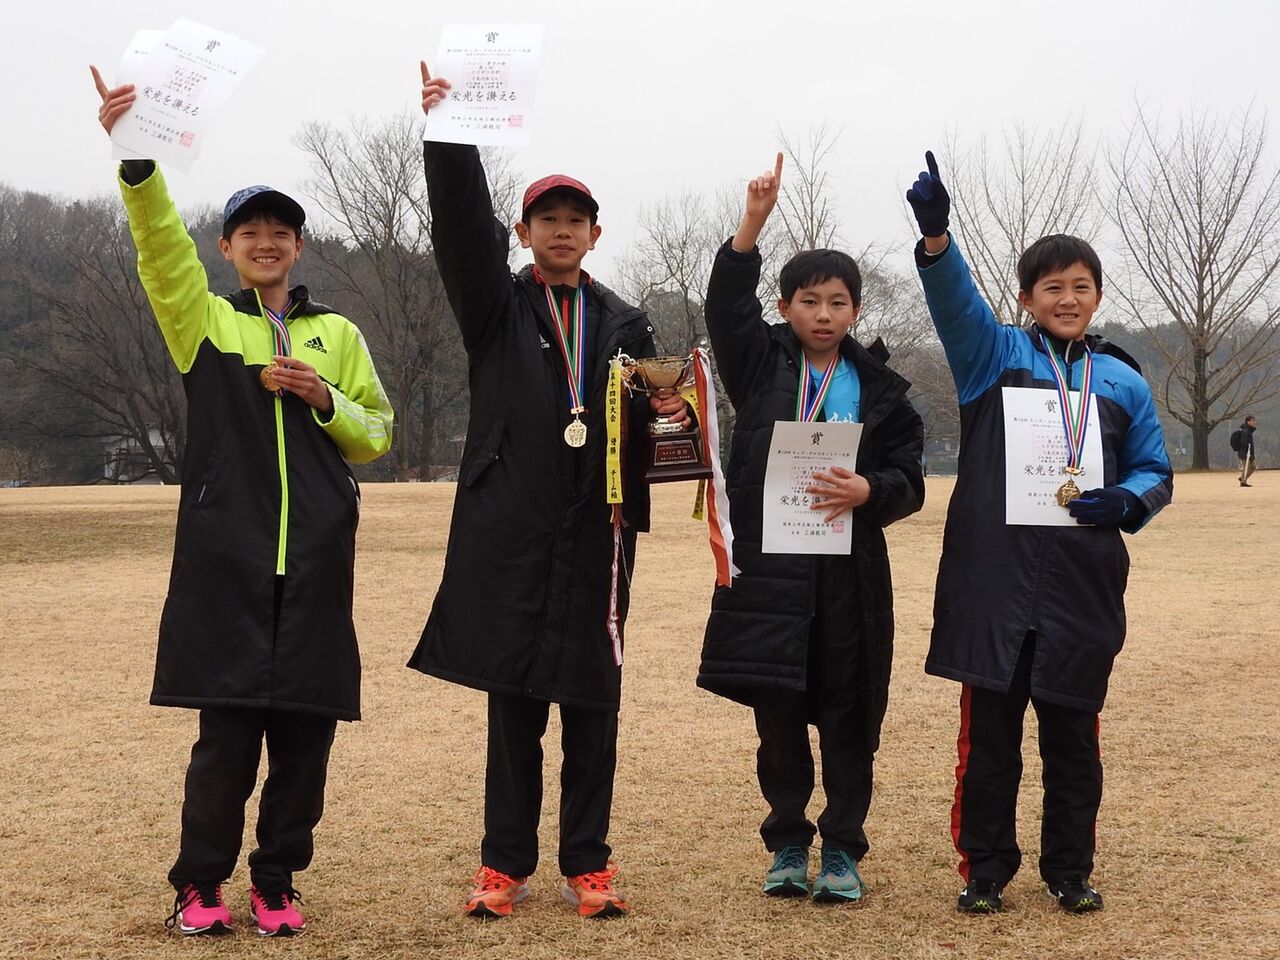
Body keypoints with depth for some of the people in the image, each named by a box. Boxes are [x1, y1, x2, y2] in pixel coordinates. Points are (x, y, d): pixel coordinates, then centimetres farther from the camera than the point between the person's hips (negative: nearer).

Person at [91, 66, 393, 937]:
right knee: (227, 732, -4)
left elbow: (377, 435, 13)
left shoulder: (338, 335, 13)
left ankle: (277, 883, 18)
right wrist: (136, 159, -27)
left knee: (305, 733, 3)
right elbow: (162, 244, -11)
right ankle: (200, 883, 13)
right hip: (228, 559, -2)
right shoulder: (206, 323, 7)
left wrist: (325, 399, -7)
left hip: (315, 564, 2)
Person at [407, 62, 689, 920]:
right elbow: (463, 224, -7)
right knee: (514, 703, 3)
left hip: (598, 532, 2)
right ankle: (505, 864, 11)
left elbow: (645, 416, 11)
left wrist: (664, 412, -13)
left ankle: (588, 864, 13)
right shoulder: (496, 308, 8)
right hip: (513, 531, -1)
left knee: (593, 703, 4)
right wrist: (447, 132, -21)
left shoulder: (625, 324, 14)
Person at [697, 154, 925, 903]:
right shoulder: (762, 366, 6)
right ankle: (788, 844, 20)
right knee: (777, 715, 6)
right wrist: (753, 223, -22)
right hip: (769, 568, 0)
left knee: (848, 715, 5)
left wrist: (868, 491, -20)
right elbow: (727, 306, -11)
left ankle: (843, 850, 17)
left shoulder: (880, 388, 5)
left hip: (850, 574, 0)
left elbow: (910, 481, 2)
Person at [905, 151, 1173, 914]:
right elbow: (956, 300, -15)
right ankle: (986, 870, 18)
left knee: (1072, 736, 9)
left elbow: (1156, 473, 14)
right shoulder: (993, 356, 4)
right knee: (989, 734, 4)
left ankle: (1071, 870, 24)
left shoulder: (1123, 381, 10)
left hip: (1083, 586, 2)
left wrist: (1125, 500, -10)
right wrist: (936, 235, -34)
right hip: (994, 581, -1)